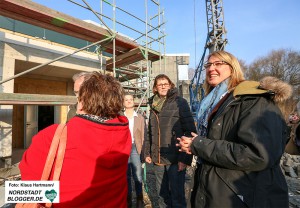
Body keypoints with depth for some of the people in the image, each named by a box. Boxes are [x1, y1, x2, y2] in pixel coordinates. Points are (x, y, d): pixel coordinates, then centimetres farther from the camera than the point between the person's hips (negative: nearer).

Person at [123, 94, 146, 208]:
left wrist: (143, 150, -7)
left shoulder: (140, 118, 6)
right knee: (126, 175, 12)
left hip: (135, 148, -1)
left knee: (137, 176, 0)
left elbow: (144, 134, 2)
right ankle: (128, 198, 28)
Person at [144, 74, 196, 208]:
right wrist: (147, 153, 12)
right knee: (162, 195, 18)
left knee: (177, 196, 7)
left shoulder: (180, 103, -5)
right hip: (157, 159, 5)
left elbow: (190, 131, -10)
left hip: (175, 159, -5)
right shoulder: (153, 105, 11)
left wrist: (185, 158, -14)